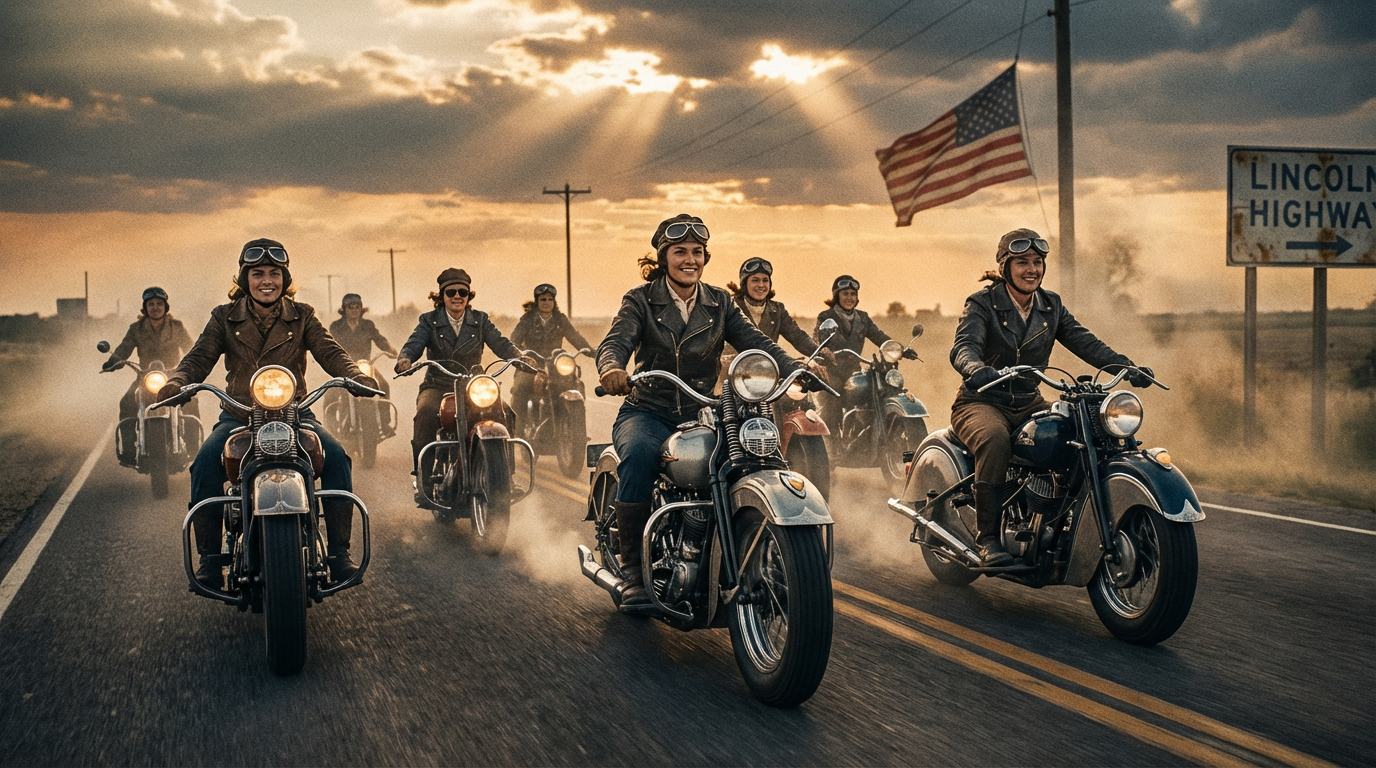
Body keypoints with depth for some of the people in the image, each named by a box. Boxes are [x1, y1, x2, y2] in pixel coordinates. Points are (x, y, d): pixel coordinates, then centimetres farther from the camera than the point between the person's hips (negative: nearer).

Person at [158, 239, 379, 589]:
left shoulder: (302, 316, 9)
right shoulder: (225, 318, 9)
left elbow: (330, 353, -3)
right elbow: (199, 358, 0)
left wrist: (356, 376, -25)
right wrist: (177, 383, -23)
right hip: (238, 417, 0)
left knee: (337, 457, -26)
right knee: (205, 464, -28)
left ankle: (339, 551, -16)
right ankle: (210, 557, -16)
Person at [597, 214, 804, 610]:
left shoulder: (720, 303, 11)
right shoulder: (640, 300, 2)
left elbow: (756, 342, -2)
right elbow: (615, 341, -15)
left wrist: (797, 370, -22)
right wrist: (612, 369, -40)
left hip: (701, 415, 3)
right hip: (647, 413, -2)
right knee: (640, 455, -37)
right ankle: (634, 572, -26)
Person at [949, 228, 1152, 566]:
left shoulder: (1051, 306, 9)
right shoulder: (982, 303, -7)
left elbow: (1084, 342, -1)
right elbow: (963, 347, -24)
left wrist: (1126, 367, -18)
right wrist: (977, 369, -48)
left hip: (1029, 404, 5)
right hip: (981, 403, -5)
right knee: (995, 440, -38)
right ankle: (988, 538, -31)